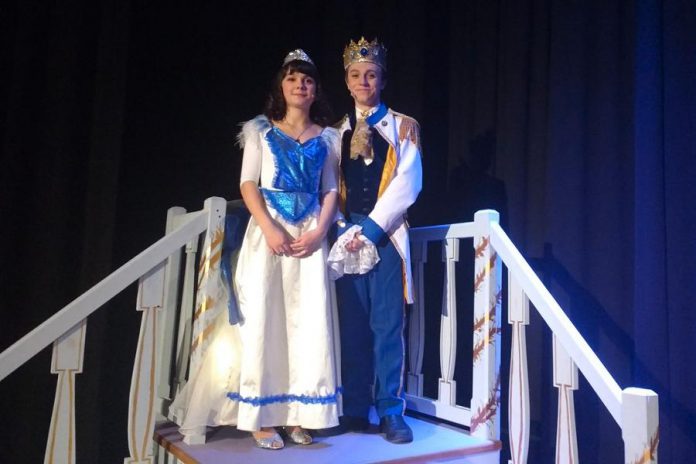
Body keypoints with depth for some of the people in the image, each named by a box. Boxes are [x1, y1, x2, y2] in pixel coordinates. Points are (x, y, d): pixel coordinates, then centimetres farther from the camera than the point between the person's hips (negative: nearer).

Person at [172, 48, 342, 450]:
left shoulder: (327, 137, 13)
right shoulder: (261, 130, 9)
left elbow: (331, 191, 8)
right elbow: (248, 183, 0)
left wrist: (319, 232, -9)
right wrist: (269, 228, -15)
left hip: (310, 234, 2)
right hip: (268, 229, -1)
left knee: (309, 321, -2)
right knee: (262, 317, -4)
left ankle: (299, 414, 7)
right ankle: (261, 417, 4)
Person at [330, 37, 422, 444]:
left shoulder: (403, 126, 8)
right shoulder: (337, 131, 16)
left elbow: (408, 183, -4)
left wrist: (371, 227, -11)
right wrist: (343, 228, -6)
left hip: (386, 236, -2)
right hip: (346, 238, 2)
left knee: (388, 326, -2)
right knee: (352, 327, 4)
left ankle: (391, 411, 8)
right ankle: (355, 411, 14)